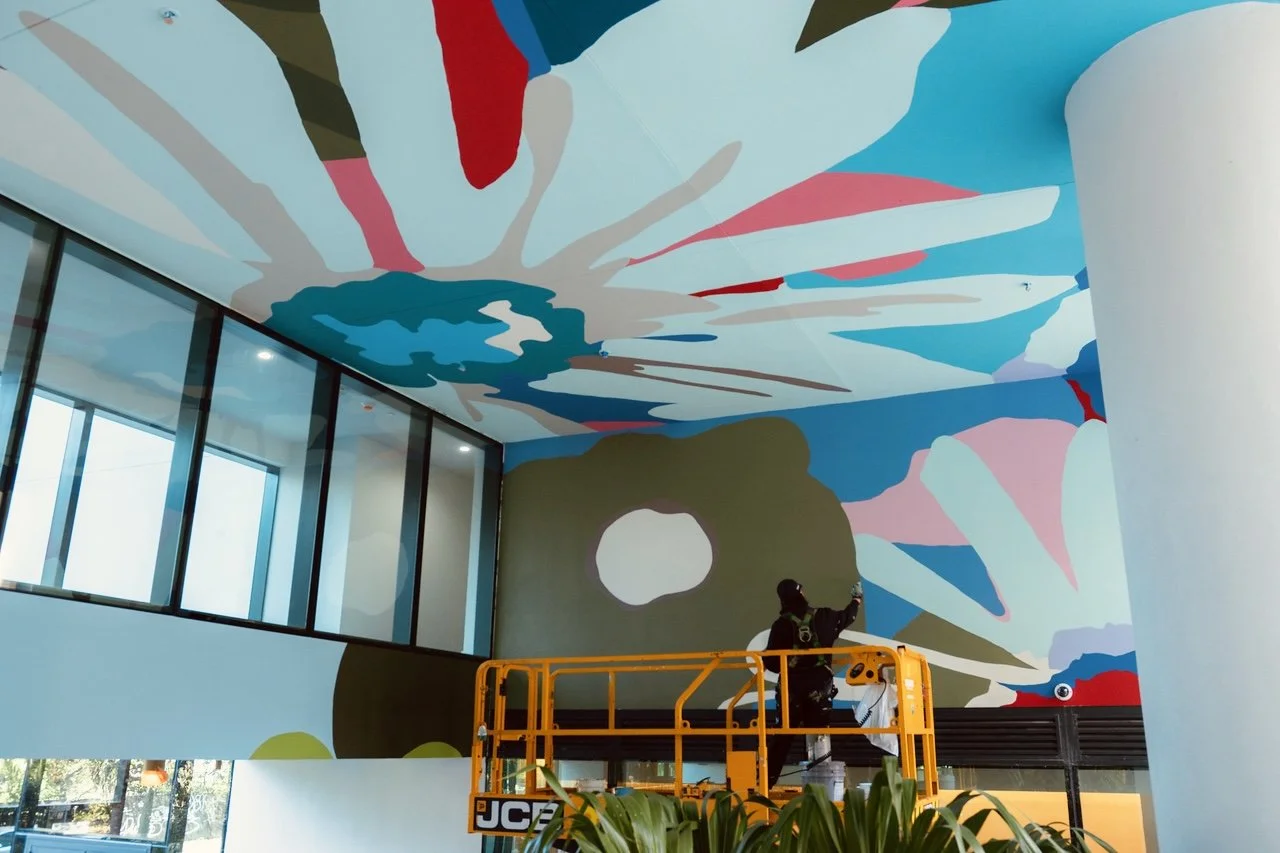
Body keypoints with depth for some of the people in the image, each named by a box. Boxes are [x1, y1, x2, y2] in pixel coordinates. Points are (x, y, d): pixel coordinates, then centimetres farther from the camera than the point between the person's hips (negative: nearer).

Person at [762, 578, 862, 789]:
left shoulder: (782, 624, -7)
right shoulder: (822, 616, 1)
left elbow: (772, 661, -8)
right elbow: (846, 617, 24)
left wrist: (764, 660, 16)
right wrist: (856, 599, 44)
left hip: (791, 685, -1)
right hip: (819, 683, 1)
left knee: (782, 735, 8)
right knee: (818, 732, 6)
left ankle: (767, 779, 11)